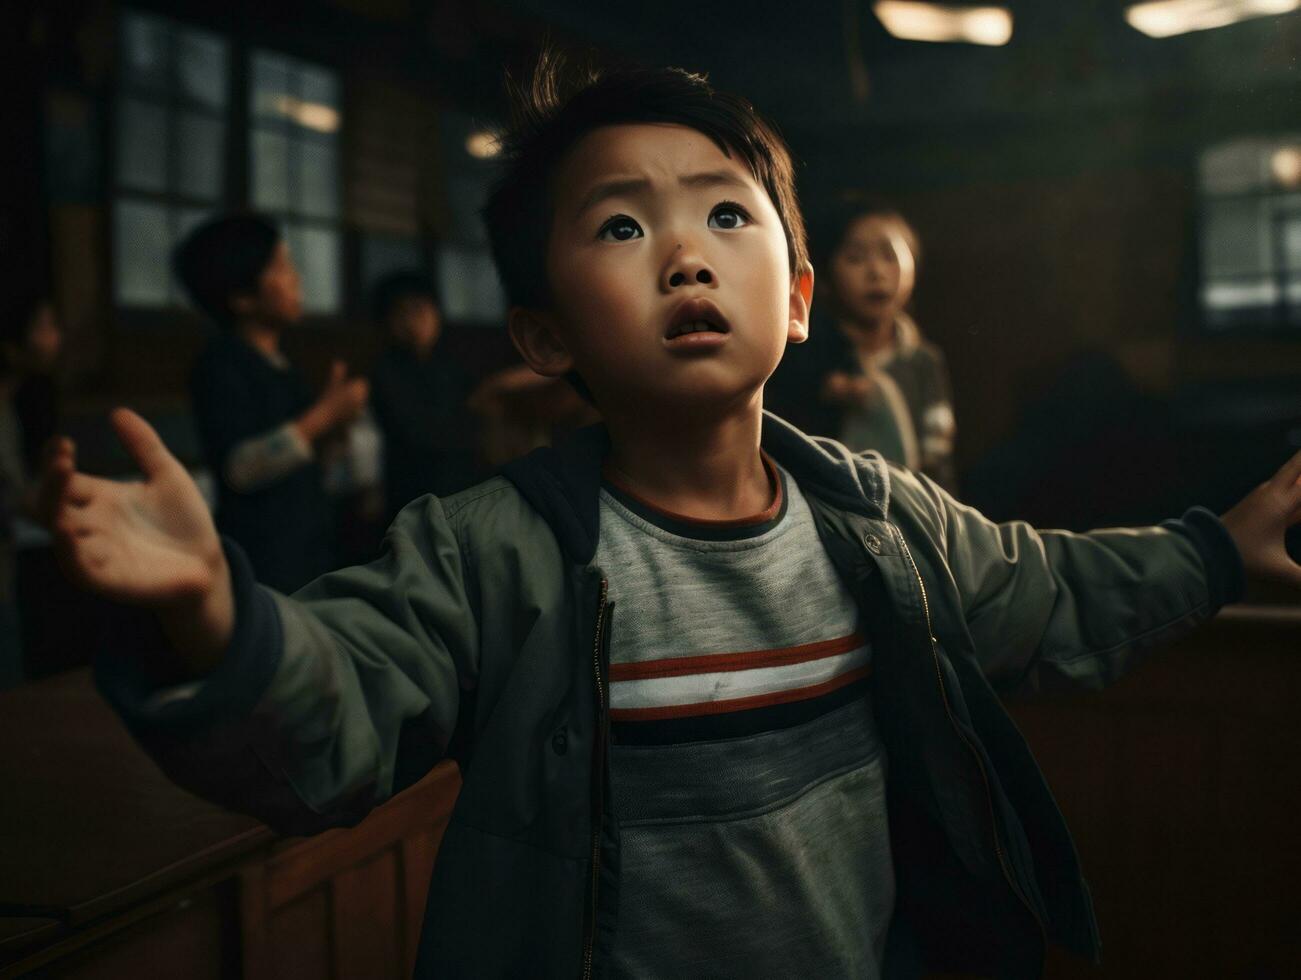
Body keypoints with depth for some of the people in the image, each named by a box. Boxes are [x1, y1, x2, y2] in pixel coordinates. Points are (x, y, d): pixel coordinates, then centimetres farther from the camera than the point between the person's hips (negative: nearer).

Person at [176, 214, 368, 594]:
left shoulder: (283, 367, 14)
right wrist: (322, 416, -19)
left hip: (309, 546, 8)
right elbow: (237, 466, -20)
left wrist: (331, 416, 5)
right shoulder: (221, 365, -10)